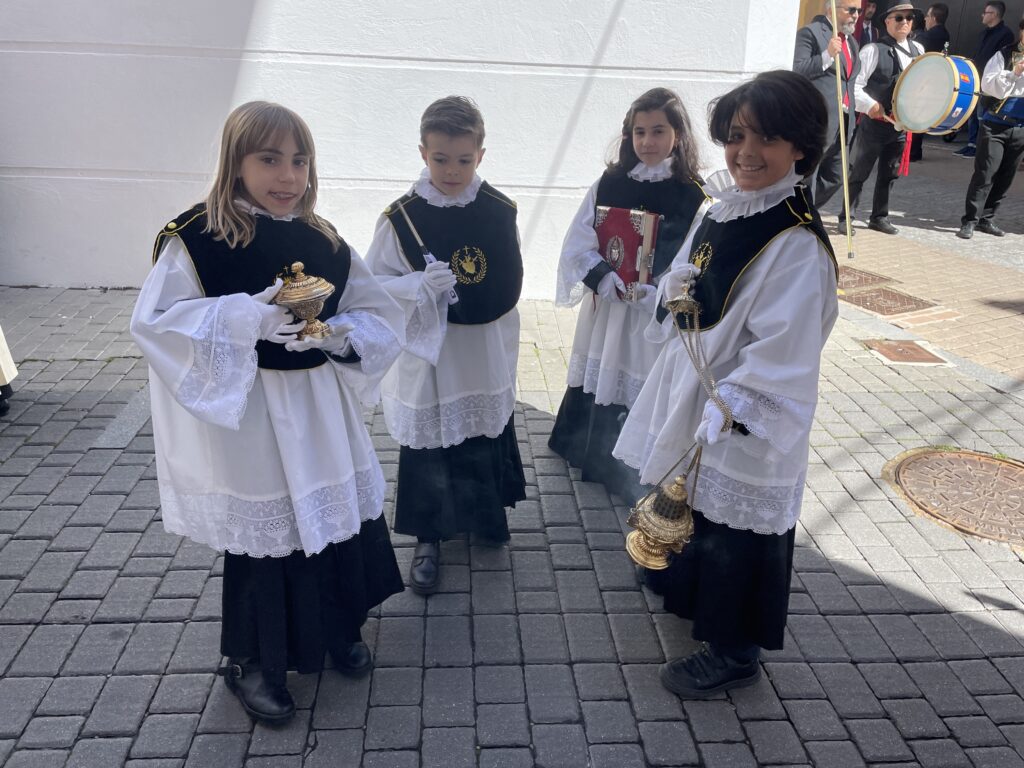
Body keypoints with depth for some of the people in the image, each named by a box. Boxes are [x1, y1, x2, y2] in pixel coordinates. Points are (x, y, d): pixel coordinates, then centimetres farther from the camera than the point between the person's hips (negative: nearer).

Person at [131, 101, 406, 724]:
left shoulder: (325, 241, 3)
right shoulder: (195, 238, -11)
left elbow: (381, 315, 4)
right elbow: (154, 322, -15)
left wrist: (341, 334, -17)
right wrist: (247, 317, -25)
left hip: (323, 406, 5)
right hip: (248, 413, -5)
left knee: (343, 516, 15)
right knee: (263, 533, 8)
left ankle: (339, 630, 42)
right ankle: (252, 662, 33)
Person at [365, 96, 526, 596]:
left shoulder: (500, 210, -4)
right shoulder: (402, 216, -12)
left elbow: (511, 279, 6)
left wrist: (504, 342, 8)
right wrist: (420, 285, -26)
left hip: (486, 353, 3)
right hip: (428, 351, -3)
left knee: (488, 435, 19)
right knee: (427, 447, 7)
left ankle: (484, 514, 44)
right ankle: (428, 540, 27)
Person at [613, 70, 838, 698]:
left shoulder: (798, 244, -23)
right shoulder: (725, 209, 3)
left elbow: (781, 349, -25)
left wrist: (724, 409, -27)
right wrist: (677, 289, -3)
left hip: (745, 422, -8)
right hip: (692, 392, 8)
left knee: (733, 532, 8)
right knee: (692, 513, 26)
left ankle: (734, 653, 31)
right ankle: (690, 596, 53)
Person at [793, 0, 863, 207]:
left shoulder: (851, 41, 20)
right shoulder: (810, 32, -5)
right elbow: (797, 72, -14)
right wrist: (827, 55, -24)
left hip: (842, 122, 8)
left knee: (834, 178, 11)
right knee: (806, 180, -2)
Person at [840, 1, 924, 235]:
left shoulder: (918, 51, 11)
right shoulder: (873, 50, -8)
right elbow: (854, 84, -12)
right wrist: (869, 105, -25)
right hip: (874, 122, -6)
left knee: (889, 174, 13)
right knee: (859, 172, 1)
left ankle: (879, 217, 23)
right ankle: (846, 216, 10)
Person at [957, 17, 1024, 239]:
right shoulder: (1004, 55, -1)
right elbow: (988, 85, -11)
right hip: (995, 125, -4)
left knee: (1005, 177, 5)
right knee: (985, 173, -9)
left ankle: (986, 218, 14)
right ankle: (970, 221, -5)